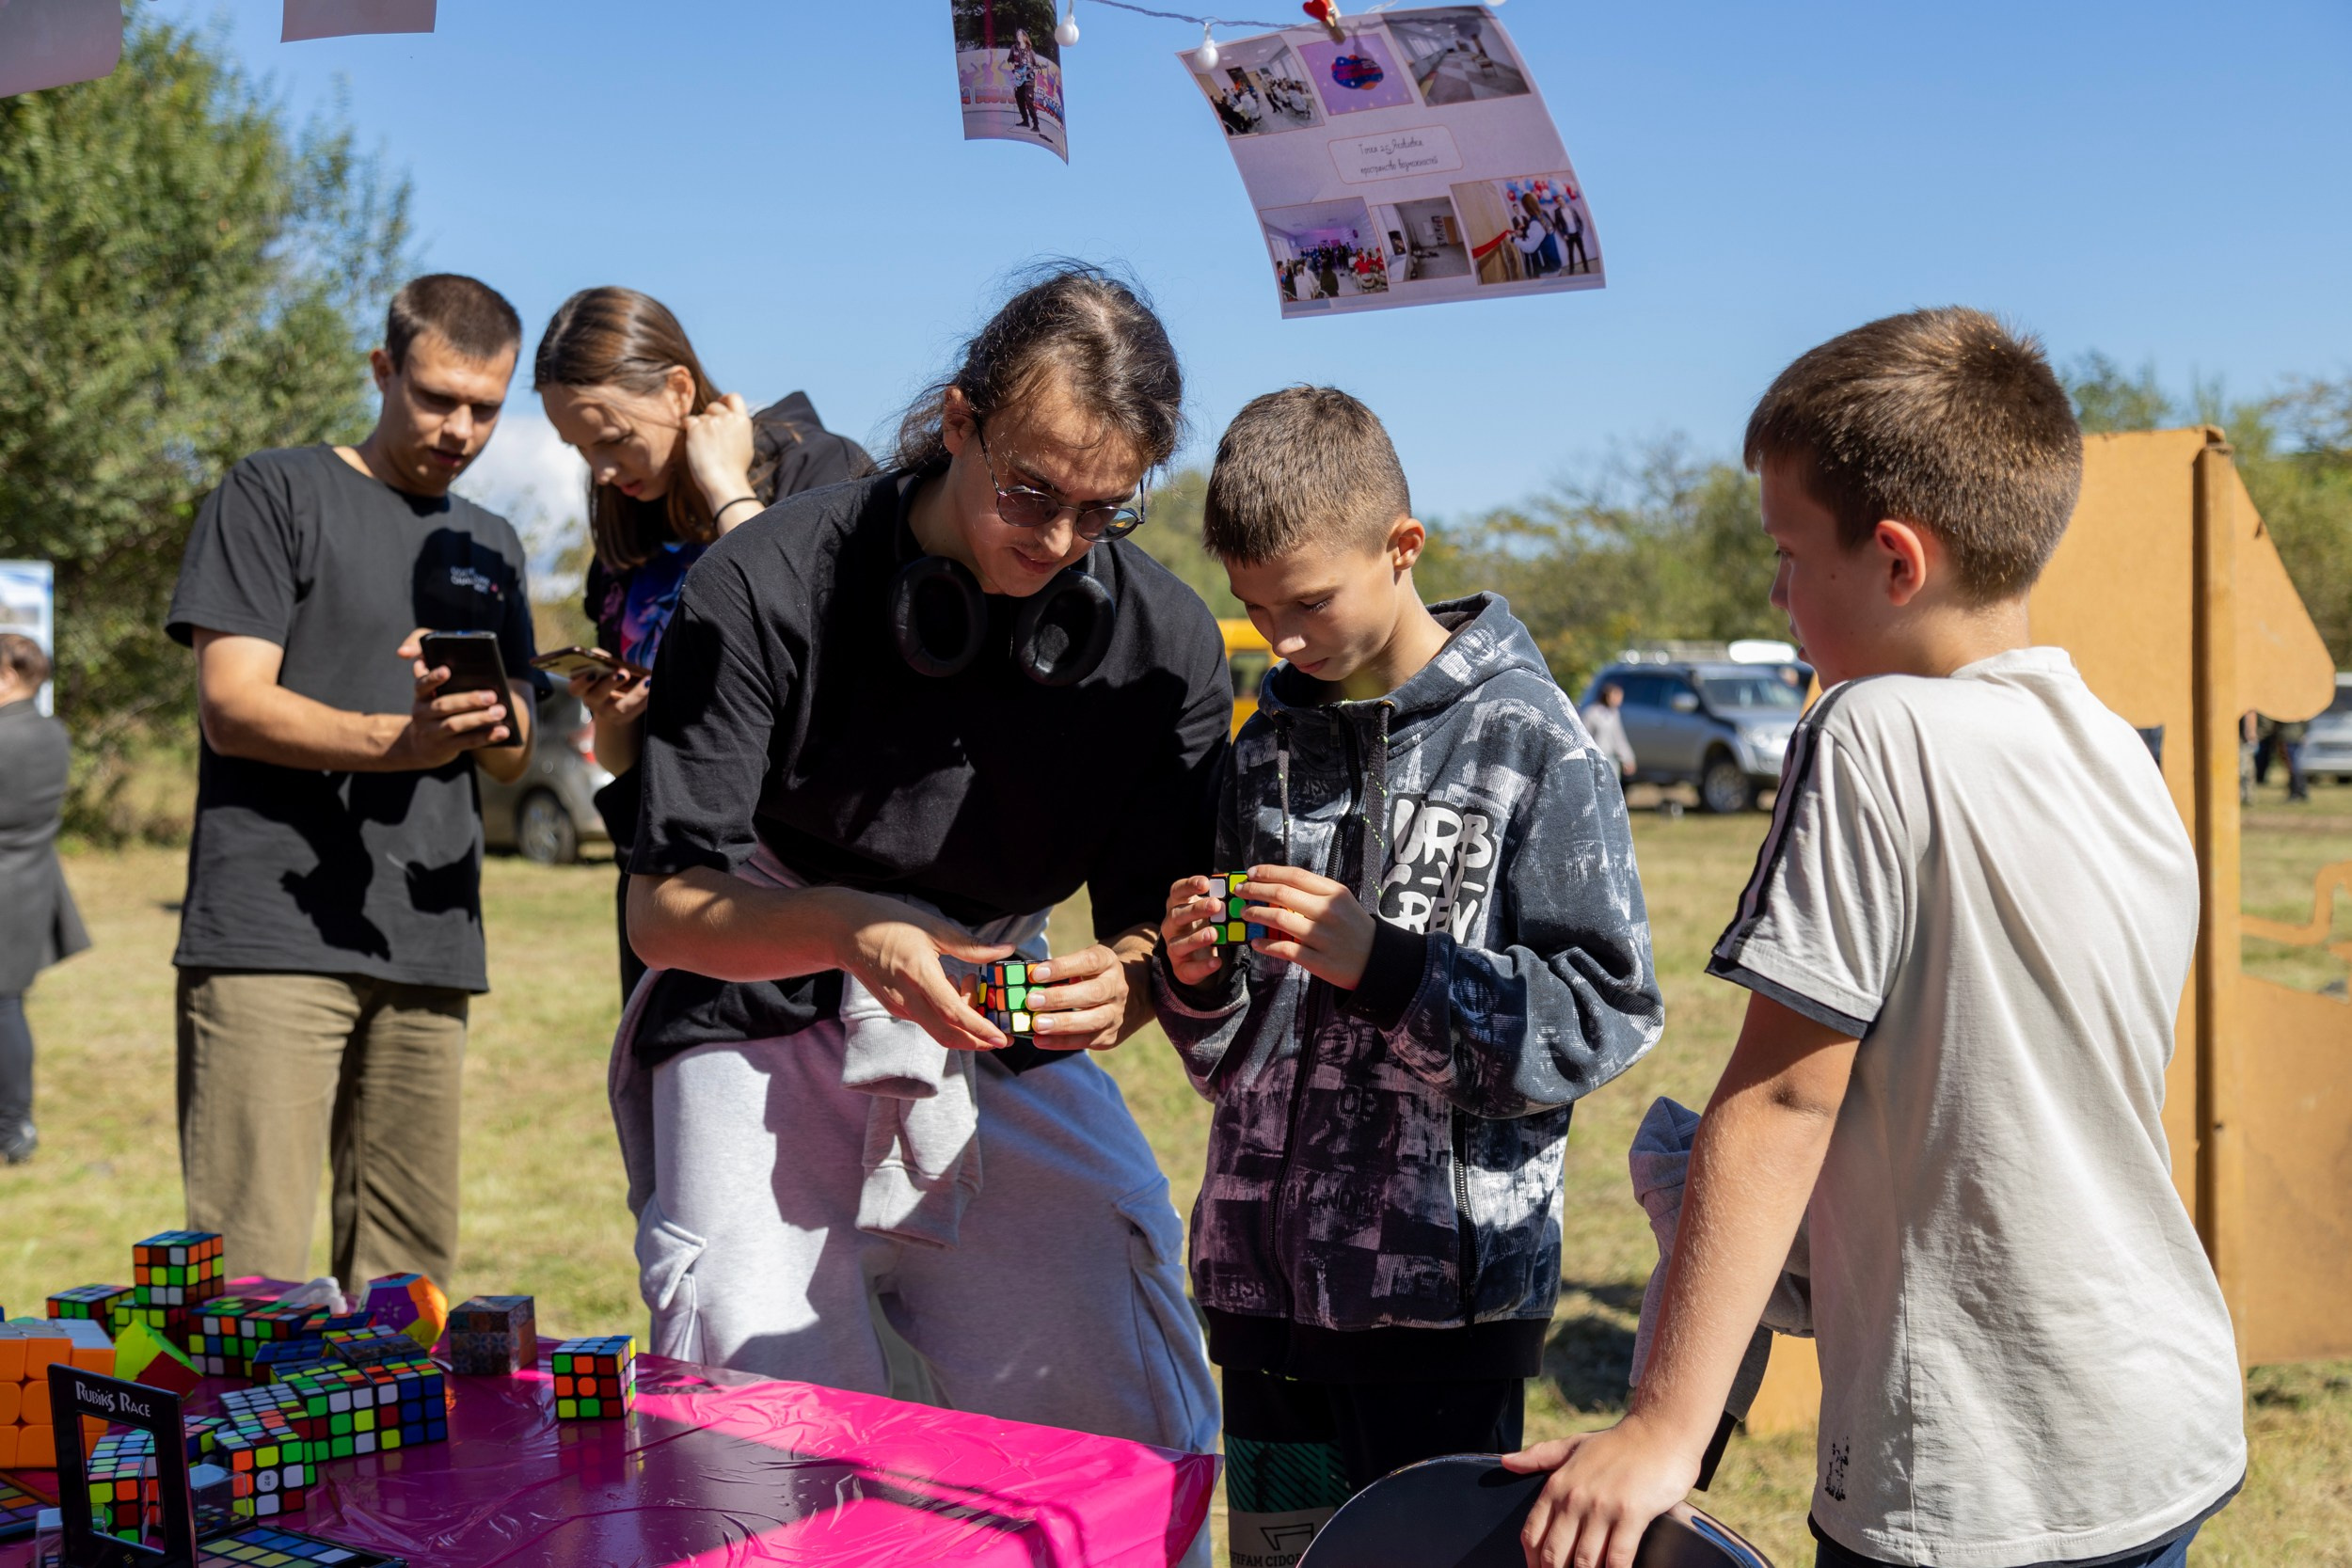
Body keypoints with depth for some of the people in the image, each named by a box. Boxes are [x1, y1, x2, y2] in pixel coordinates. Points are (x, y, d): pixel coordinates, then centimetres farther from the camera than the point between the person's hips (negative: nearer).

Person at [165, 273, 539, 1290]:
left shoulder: (491, 547, 22)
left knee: (408, 1270, 5)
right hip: (271, 932, -5)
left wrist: (485, 715, -6)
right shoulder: (273, 495, 5)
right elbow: (233, 704, -6)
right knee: (251, 1263, -9)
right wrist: (401, 740, -22)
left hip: (429, 941, 5)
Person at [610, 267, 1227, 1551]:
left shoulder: (1166, 644, -7)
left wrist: (1121, 985, -27)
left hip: (997, 1039, 3)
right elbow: (663, 907, -15)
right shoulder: (768, 586, -17)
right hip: (766, 1032, -2)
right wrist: (849, 931, -34)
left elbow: (1156, 925, -2)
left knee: (1136, 1439, -3)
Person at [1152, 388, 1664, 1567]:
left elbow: (1605, 1015, -12)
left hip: (1446, 1282, -5)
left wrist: (1382, 964, -21)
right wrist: (1195, 980, -6)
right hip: (1263, 1272, 6)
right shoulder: (1269, 744, 10)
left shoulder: (1527, 742, -7)